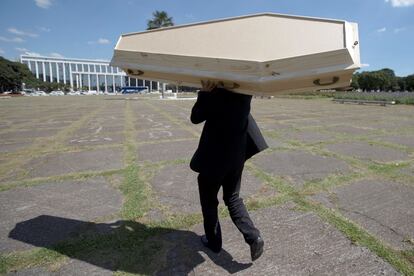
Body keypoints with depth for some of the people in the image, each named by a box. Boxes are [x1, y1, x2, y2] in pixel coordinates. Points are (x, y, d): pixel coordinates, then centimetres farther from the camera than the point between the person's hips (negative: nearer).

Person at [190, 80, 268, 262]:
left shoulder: (216, 93, -21)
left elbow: (195, 118, -11)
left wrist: (204, 92, -13)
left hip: (214, 157, -5)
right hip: (237, 155, 6)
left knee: (209, 200, 16)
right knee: (233, 198, 22)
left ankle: (213, 241, 31)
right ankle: (253, 237, 11)